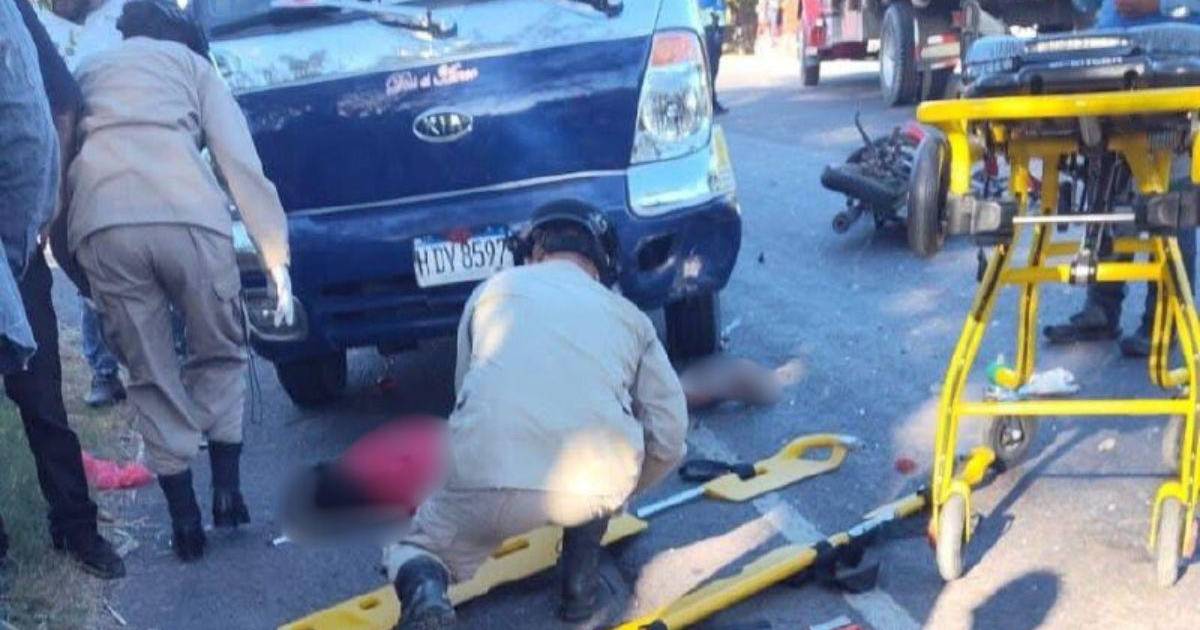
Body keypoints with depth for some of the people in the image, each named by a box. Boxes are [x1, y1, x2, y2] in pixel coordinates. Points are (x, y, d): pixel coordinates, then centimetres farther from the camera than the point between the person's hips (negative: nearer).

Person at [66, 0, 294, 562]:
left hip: (100, 226, 2)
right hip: (187, 217, -2)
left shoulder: (86, 70, 34)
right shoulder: (191, 62, 25)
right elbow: (241, 164, 12)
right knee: (220, 356, 21)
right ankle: (226, 490, 16)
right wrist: (277, 259, 9)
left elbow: (63, 157, 24)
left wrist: (77, 269, 23)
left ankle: (185, 521, 17)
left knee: (151, 378, 15)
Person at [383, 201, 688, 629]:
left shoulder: (494, 289, 23)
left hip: (486, 480, -1)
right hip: (595, 483, 1)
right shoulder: (628, 315, 22)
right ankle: (581, 580, 25)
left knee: (417, 548, 28)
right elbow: (669, 438, 16)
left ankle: (424, 592, -8)